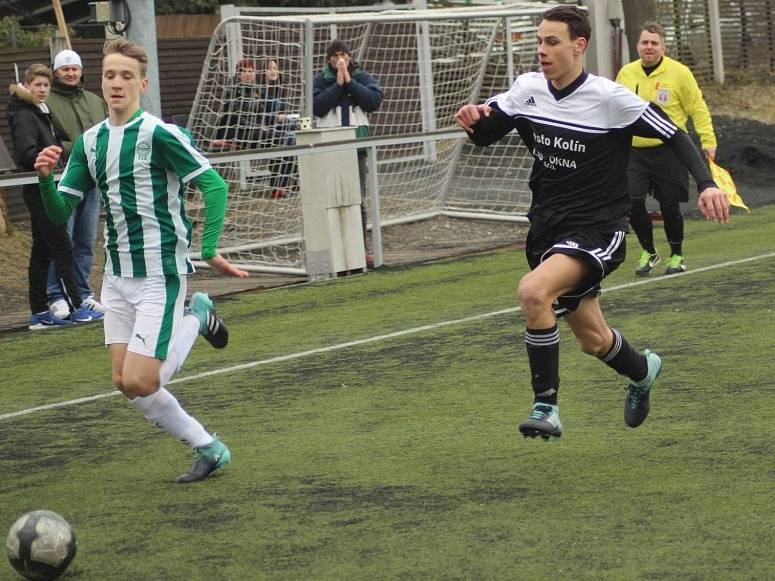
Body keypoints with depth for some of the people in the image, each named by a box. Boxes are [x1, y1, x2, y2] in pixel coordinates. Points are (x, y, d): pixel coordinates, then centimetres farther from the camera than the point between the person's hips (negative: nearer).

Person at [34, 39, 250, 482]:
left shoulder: (159, 134, -14)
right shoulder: (89, 142, 7)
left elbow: (215, 186, -15)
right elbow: (61, 213, 7)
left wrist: (209, 251, -20)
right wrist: (45, 178, -14)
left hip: (161, 275, -7)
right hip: (118, 276, 7)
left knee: (139, 382, -12)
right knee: (126, 381, 4)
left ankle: (195, 318, 13)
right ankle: (208, 449, 21)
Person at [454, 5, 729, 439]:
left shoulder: (610, 98, -15)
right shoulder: (527, 89, -1)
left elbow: (674, 135, -9)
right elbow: (485, 133, 8)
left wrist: (706, 183, -23)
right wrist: (472, 121, -16)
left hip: (597, 230, -6)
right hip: (548, 228, 6)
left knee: (533, 291, -32)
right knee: (593, 340, 18)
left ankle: (546, 406, -20)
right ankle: (642, 371, 52)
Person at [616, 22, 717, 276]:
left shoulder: (679, 72, -4)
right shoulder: (626, 73, 6)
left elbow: (698, 109, 0)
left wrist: (708, 141, -7)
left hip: (669, 152, -2)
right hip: (634, 152, 3)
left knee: (670, 207, 1)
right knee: (633, 202, -11)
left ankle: (677, 255, 24)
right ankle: (648, 252, 11)